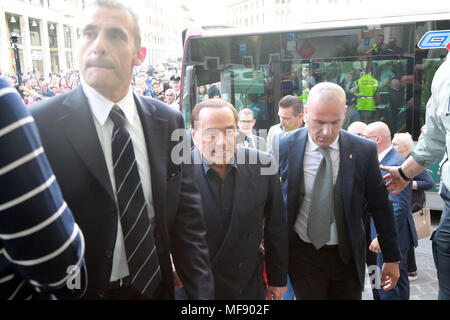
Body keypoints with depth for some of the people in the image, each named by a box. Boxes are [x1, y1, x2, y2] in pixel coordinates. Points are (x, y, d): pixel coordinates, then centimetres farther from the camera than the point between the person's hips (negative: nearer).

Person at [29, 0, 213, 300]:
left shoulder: (170, 122, -5)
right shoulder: (38, 125, -15)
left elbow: (187, 220, -3)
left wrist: (202, 292, -7)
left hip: (156, 286, 4)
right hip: (80, 290, -3)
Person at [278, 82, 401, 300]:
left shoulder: (364, 151, -9)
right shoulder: (285, 146, -9)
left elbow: (381, 208, 0)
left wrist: (392, 258, 5)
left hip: (347, 255, 1)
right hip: (302, 254, -1)